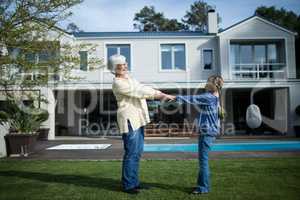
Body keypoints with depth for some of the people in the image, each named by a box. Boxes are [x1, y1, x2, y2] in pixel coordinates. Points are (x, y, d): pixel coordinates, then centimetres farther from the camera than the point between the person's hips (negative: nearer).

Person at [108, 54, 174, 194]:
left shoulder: (129, 78, 16)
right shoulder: (118, 83, -12)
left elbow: (143, 88, 9)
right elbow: (138, 92, -19)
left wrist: (161, 94, -2)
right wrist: (158, 94, -18)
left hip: (137, 119, 9)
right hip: (129, 120, -9)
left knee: (138, 152, 12)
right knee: (131, 153, -4)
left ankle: (134, 182, 23)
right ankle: (127, 185, 9)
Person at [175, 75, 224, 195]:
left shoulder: (209, 97, -14)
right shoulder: (213, 97, 15)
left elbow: (192, 99, -16)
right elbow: (196, 100, 15)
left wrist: (175, 98, -13)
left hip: (207, 132, -10)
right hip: (206, 131, 10)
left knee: (203, 159, -4)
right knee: (202, 159, 14)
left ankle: (204, 188, 5)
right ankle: (202, 184, 24)